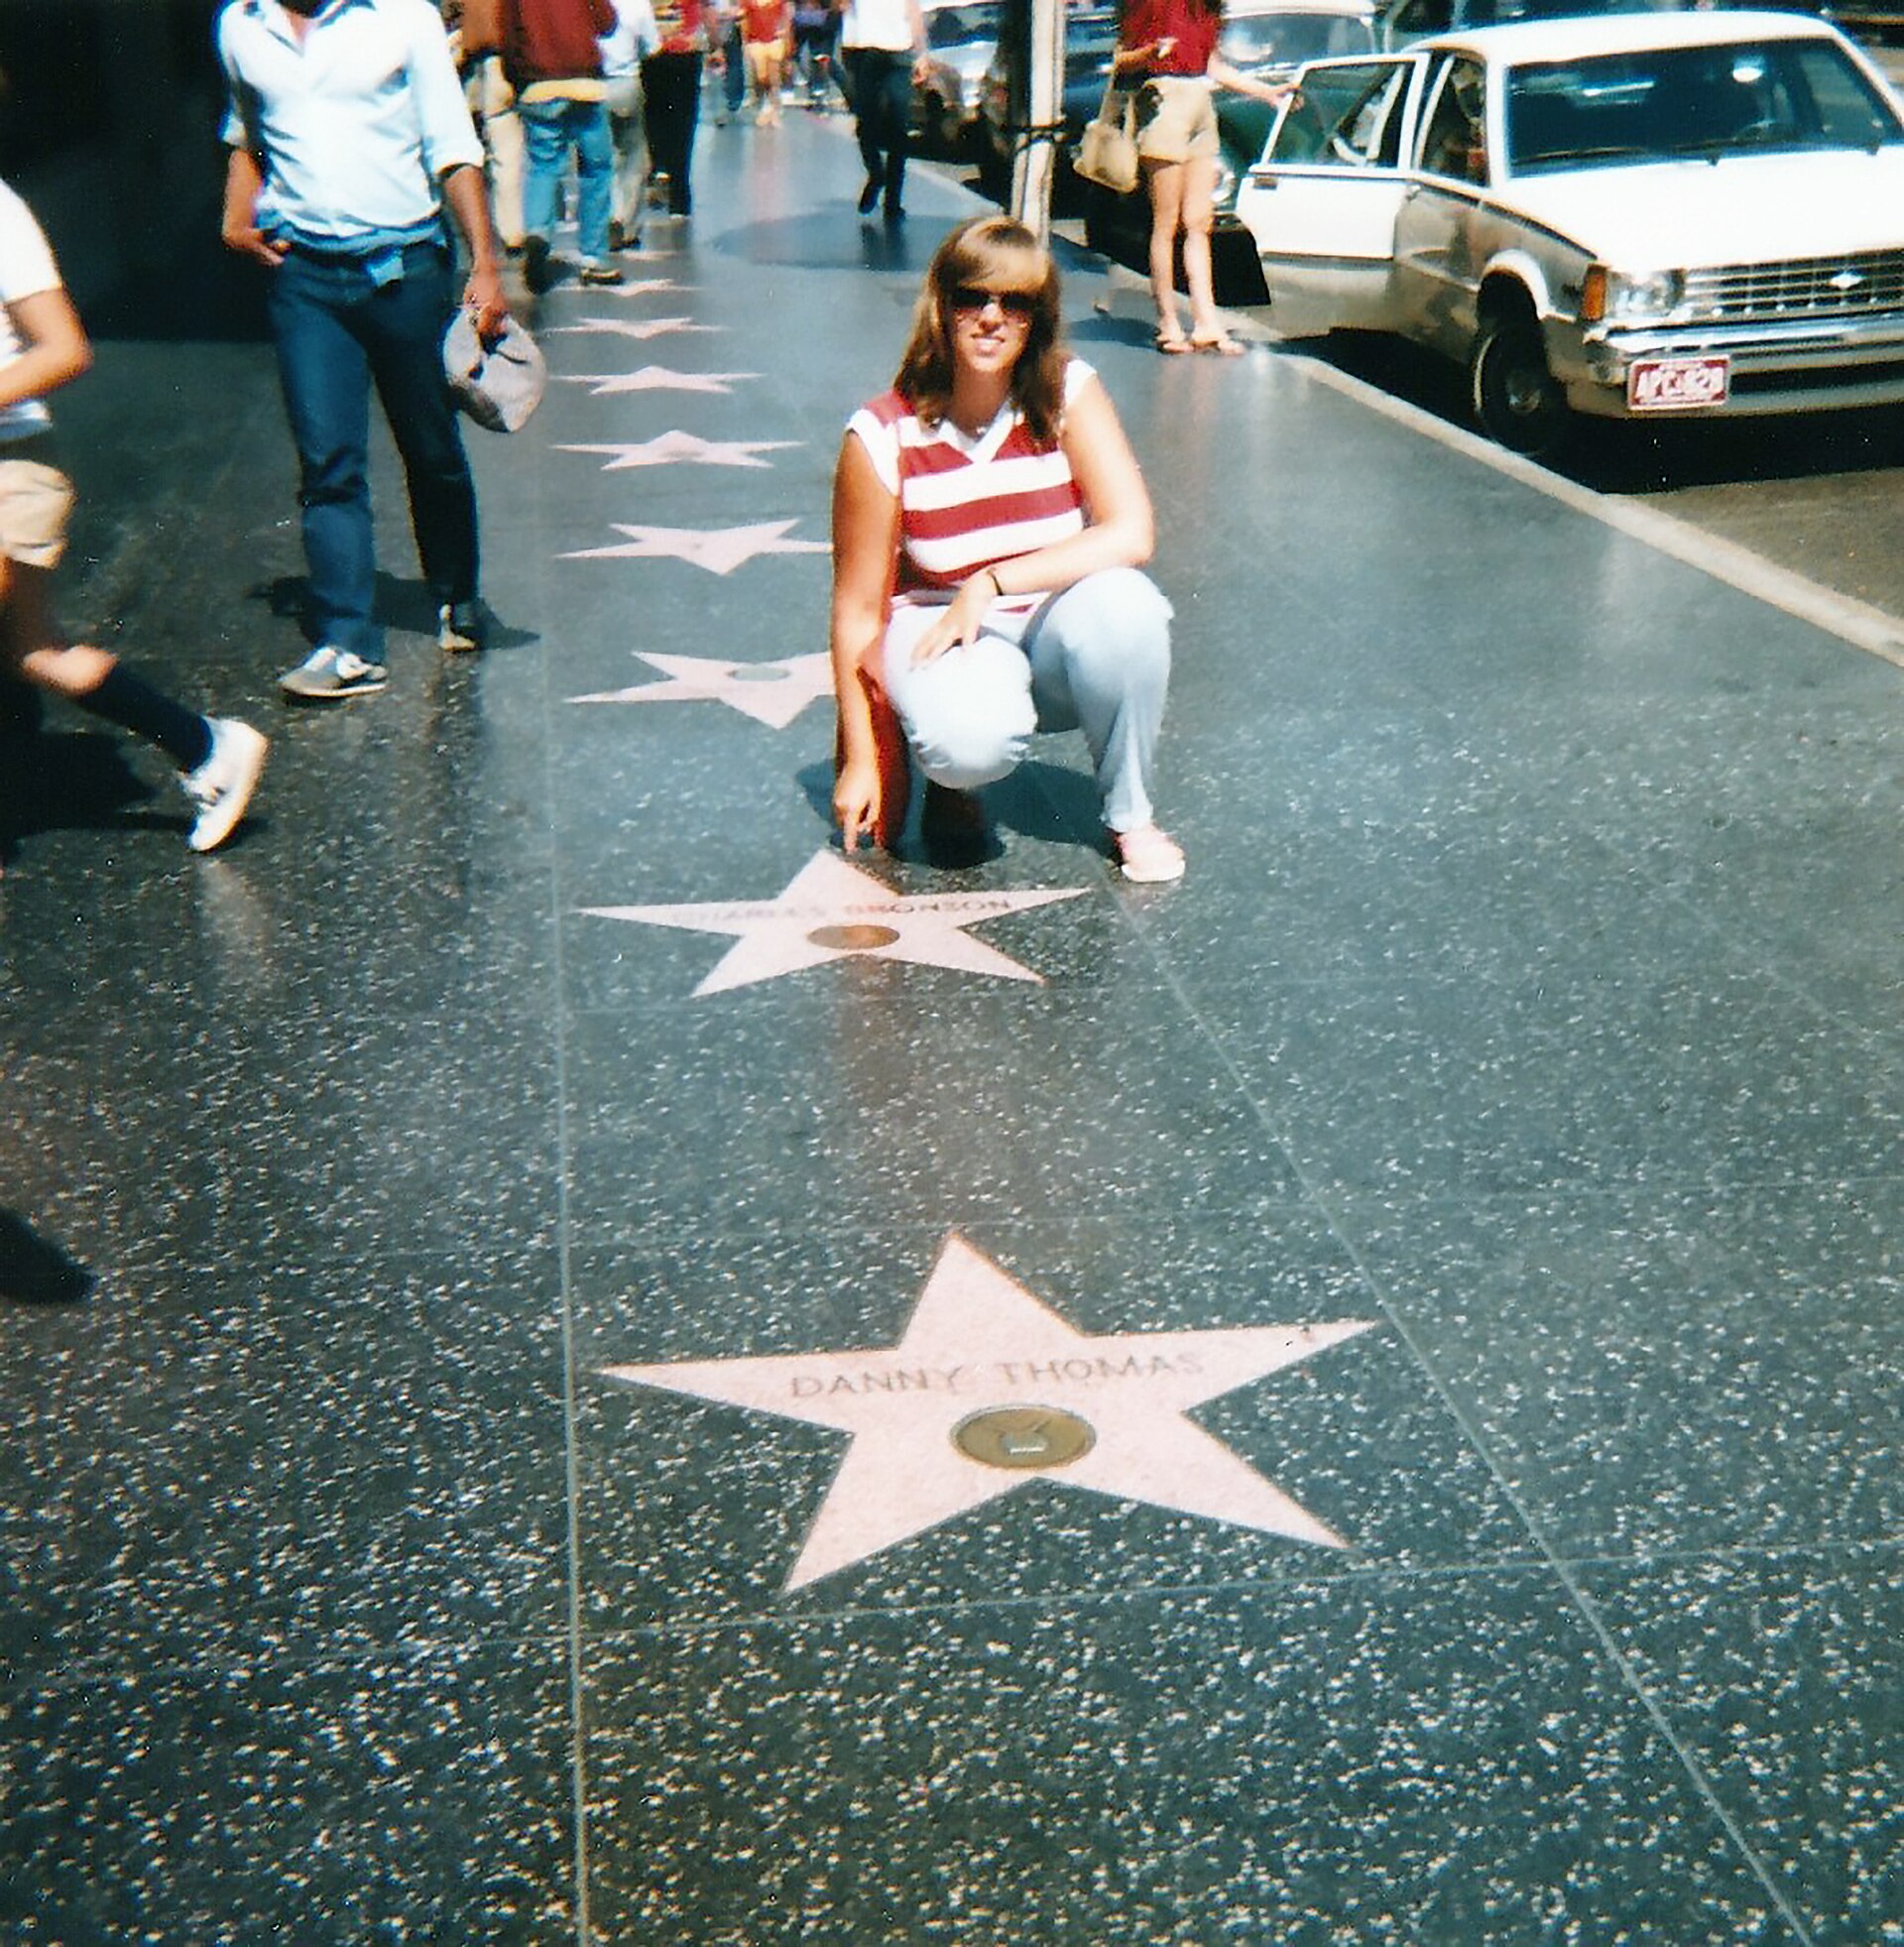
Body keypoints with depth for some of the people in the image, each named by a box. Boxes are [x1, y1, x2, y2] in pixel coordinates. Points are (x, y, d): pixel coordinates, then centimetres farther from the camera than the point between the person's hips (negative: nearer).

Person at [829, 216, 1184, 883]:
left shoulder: (1069, 393, -12)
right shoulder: (885, 436, -14)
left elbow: (1130, 534, -22)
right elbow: (857, 607, -9)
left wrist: (991, 583, -27)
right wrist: (861, 759, -9)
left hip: (1056, 632, 2)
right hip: (938, 627, -2)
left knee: (1122, 602, -33)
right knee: (970, 740, -37)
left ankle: (1130, 815, -9)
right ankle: (951, 778, 6)